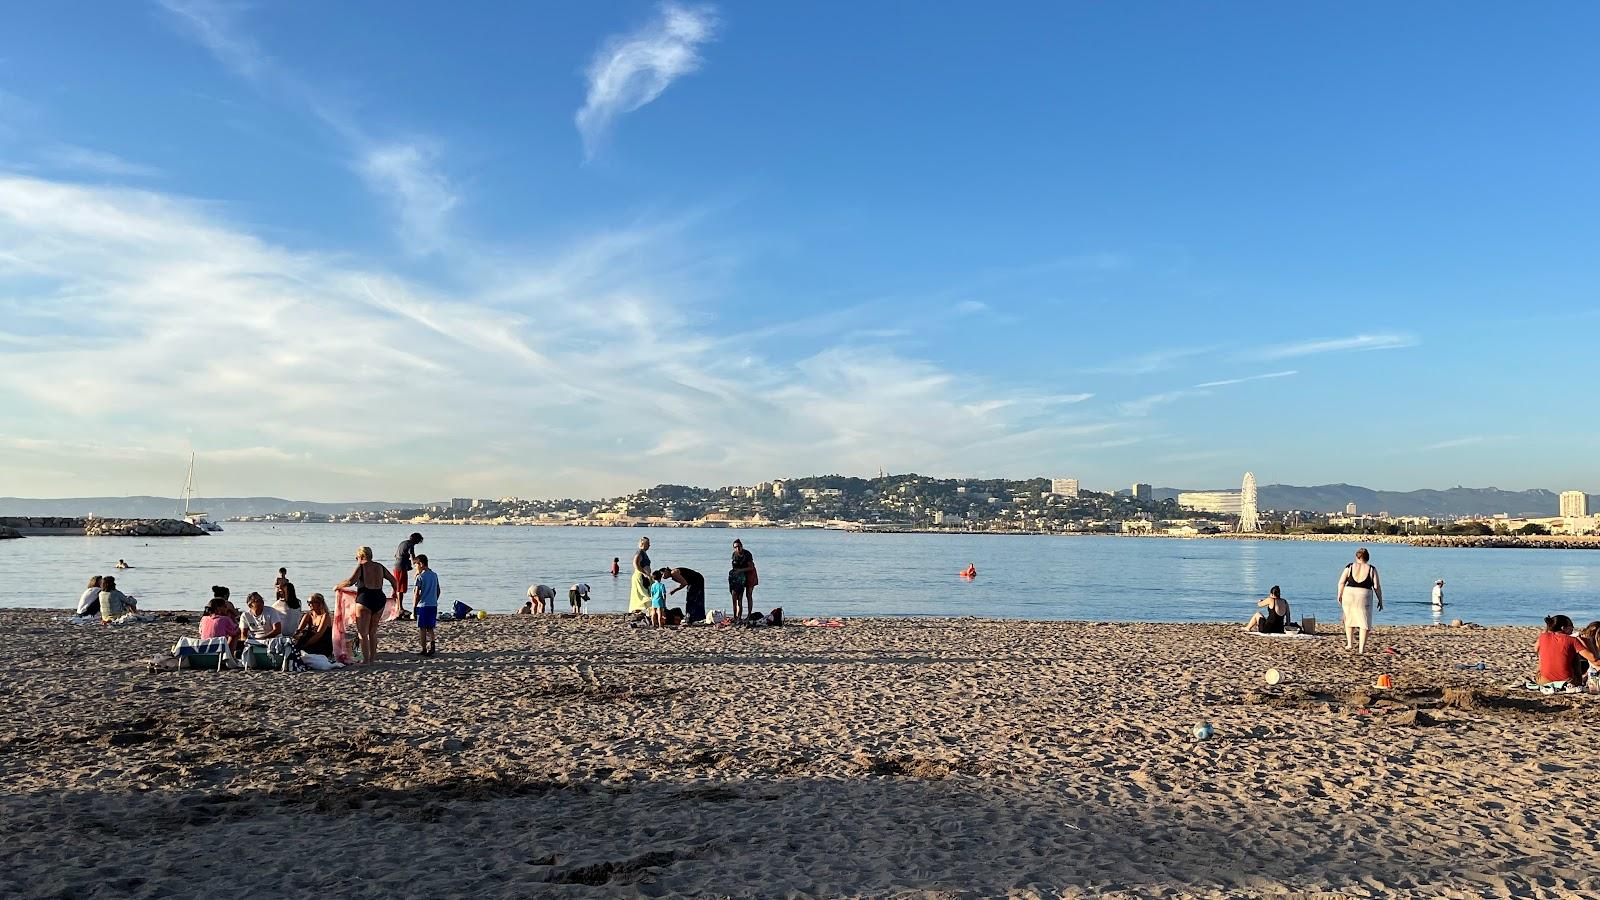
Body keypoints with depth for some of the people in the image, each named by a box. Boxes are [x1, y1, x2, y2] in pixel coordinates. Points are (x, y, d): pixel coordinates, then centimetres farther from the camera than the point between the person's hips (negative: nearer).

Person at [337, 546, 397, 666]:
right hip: (379, 599, 6)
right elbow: (393, 580, 16)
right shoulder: (380, 567, 12)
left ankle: (366, 660, -1)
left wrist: (338, 586, -1)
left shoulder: (361, 567, -5)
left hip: (365, 599, -6)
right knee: (373, 632, 17)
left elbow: (350, 581, -17)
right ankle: (373, 658, 18)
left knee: (363, 633, 2)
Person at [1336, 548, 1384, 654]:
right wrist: (1380, 600, 7)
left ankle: (1349, 644, 22)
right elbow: (1377, 587, -2)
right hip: (1364, 597, -2)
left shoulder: (1350, 567, 2)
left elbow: (1341, 582, -2)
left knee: (1349, 620, 21)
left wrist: (1339, 595, 10)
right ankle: (1361, 648, 3)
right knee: (1364, 623, 7)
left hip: (1349, 595, 2)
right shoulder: (1371, 569, 0)